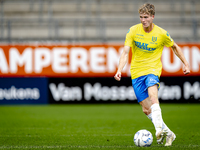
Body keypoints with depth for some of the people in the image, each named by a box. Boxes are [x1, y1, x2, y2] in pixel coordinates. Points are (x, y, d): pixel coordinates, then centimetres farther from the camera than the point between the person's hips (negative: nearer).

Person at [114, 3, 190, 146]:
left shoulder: (161, 33, -4)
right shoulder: (133, 31, -3)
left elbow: (175, 47, 15)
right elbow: (125, 52, -8)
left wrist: (186, 63, 13)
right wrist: (119, 70, -22)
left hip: (153, 70, -3)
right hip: (136, 72, 3)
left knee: (152, 92, -35)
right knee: (146, 109, 1)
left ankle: (159, 128, -46)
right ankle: (167, 133, 17)